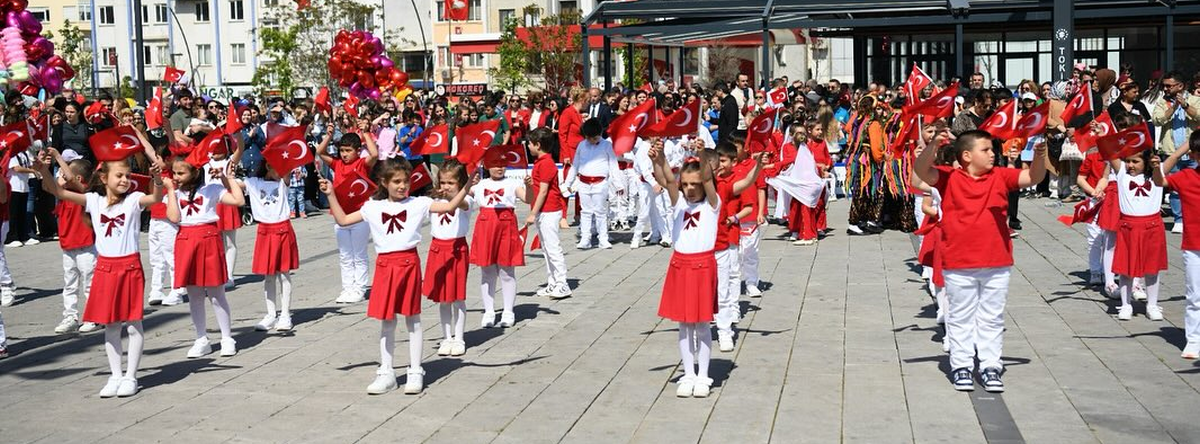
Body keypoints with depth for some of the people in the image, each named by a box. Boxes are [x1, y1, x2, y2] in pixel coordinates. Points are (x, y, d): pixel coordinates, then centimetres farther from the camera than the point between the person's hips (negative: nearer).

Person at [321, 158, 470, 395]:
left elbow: (450, 206, -6)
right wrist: (331, 195, 5)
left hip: (409, 262, -2)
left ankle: (415, 372, 13)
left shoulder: (418, 204, 0)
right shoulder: (373, 207, 7)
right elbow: (343, 220, 11)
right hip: (385, 266, 2)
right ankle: (386, 373, 16)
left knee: (412, 319, 6)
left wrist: (467, 185, -16)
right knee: (386, 321, 8)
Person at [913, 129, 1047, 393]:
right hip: (958, 265, -3)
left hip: (997, 264, 3)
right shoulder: (949, 177, -6)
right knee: (960, 317, 10)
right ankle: (961, 366, 20)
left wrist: (1039, 156, -21)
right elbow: (921, 171, -18)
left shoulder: (1000, 176, 3)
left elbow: (1034, 178, -2)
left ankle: (991, 366, 20)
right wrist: (933, 146, -33)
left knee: (992, 319, 11)